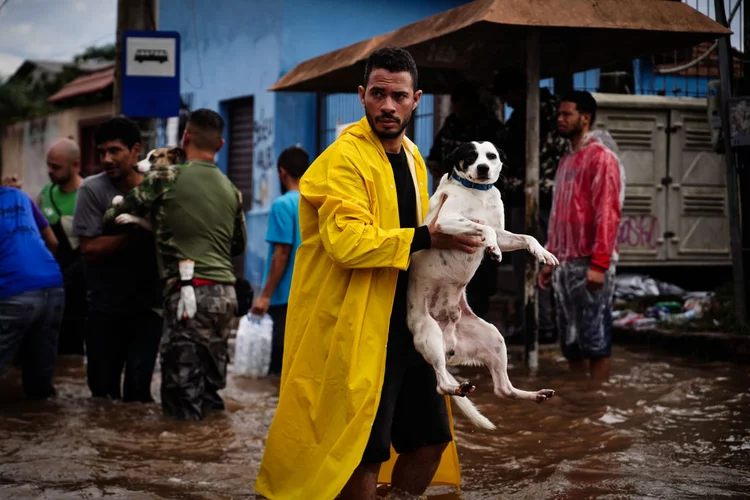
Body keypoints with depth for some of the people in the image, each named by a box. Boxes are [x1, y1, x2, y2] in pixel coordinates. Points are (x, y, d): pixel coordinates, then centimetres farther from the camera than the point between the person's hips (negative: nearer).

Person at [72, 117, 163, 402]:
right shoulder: (92, 190, -7)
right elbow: (89, 247, -14)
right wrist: (139, 234, -22)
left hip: (147, 305, 0)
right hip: (105, 307, 0)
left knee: (138, 389, -6)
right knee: (103, 388, 10)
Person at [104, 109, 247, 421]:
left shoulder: (167, 179, -3)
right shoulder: (231, 191, 13)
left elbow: (113, 215, 5)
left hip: (189, 290, -6)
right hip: (225, 291, 6)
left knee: (183, 384, -2)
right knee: (212, 381, 14)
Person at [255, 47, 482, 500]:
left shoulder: (412, 158, 13)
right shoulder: (344, 158, -14)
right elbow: (346, 242, -27)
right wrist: (426, 238, -25)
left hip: (407, 325, 9)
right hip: (359, 331, -8)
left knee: (430, 441, 13)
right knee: (364, 454, -3)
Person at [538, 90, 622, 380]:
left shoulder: (600, 157, -6)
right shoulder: (566, 161, 20)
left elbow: (607, 212, -14)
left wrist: (599, 264, -20)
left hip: (588, 264, -8)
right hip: (564, 265, 8)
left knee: (595, 339, -4)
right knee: (570, 340, 10)